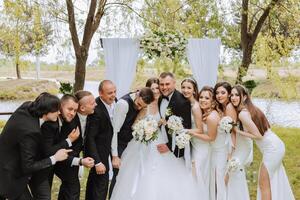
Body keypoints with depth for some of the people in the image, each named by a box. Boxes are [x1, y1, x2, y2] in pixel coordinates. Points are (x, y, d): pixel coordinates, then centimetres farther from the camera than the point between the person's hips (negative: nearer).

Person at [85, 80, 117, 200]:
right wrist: (97, 162, -28)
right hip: (97, 149, -8)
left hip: (106, 145, 8)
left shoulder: (113, 101, -9)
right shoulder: (96, 110, -31)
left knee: (94, 178, 25)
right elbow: (90, 137, -27)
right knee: (102, 181, -3)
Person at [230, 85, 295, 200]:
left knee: (263, 184, 3)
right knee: (272, 182, 21)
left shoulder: (242, 114, -19)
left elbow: (258, 135, -20)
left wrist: (238, 131, -12)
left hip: (272, 149, -9)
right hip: (276, 145, 9)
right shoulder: (250, 108, 8)